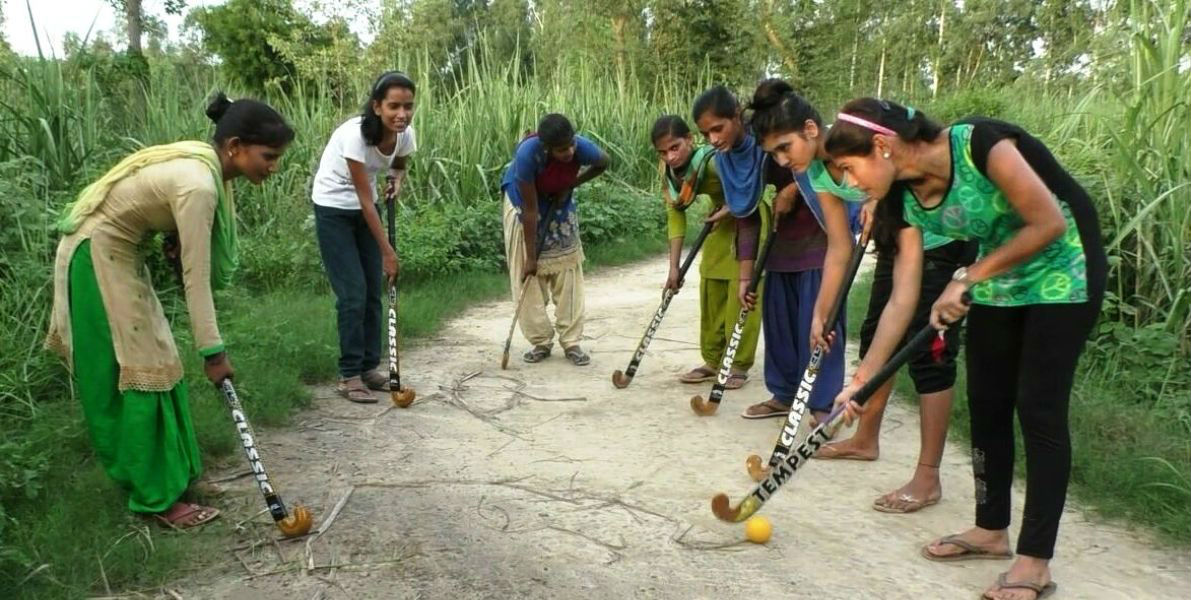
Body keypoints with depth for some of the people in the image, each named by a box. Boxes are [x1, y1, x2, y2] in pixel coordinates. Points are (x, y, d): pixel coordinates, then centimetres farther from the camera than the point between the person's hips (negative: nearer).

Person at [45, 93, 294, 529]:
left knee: (145, 360, 15)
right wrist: (212, 351, -24)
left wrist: (177, 240, -4)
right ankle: (158, 497, 3)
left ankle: (137, 468, 31)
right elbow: (196, 276, -28)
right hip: (97, 257, -10)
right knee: (142, 366, -6)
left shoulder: (205, 162, -3)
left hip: (115, 251, 10)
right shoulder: (199, 184, -31)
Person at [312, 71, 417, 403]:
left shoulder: (405, 135, -11)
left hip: (365, 208, 6)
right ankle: (349, 375, 2)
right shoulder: (355, 134, -29)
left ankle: (369, 367, 18)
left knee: (374, 292, 6)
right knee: (353, 294, -9)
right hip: (334, 210, -6)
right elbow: (365, 199, -26)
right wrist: (387, 251, -23)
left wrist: (397, 179, -11)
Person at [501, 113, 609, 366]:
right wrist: (530, 256, -25)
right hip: (523, 204, -2)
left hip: (559, 204, 3)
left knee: (568, 273, -1)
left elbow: (603, 163, -4)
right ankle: (541, 341, 9)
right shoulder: (527, 153, -38)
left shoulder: (582, 147, -31)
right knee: (528, 274, -3)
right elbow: (530, 209, -31)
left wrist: (571, 185, -14)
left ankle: (571, 342, 7)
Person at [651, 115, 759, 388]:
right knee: (710, 294, 10)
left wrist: (728, 210, -31)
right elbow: (675, 214, -9)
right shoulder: (668, 171, -12)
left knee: (741, 295, -6)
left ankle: (740, 365, 6)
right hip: (719, 223, 7)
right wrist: (674, 266, -11)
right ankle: (713, 360, 22)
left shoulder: (712, 161, -33)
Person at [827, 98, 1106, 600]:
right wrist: (866, 375, -10)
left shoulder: (980, 144, -29)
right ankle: (992, 530, 24)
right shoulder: (905, 199, -9)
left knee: (1038, 408, -6)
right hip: (996, 277, 6)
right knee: (985, 403, 7)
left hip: (1061, 269, -6)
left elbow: (1049, 223, -24)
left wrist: (967, 277, -22)